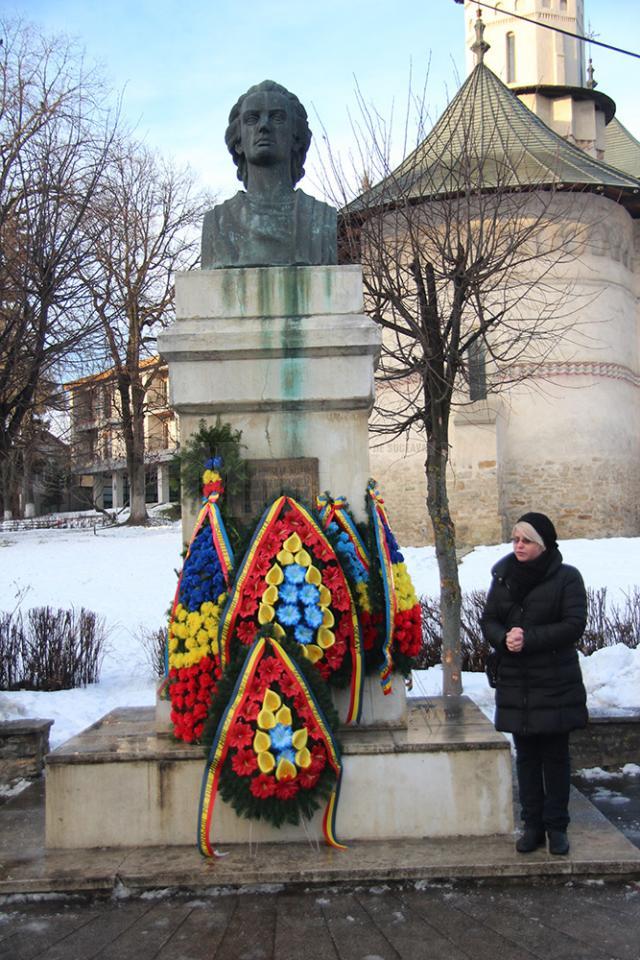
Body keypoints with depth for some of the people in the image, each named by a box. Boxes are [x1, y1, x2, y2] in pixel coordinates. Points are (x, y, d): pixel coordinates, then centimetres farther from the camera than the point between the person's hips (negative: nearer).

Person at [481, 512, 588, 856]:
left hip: (555, 684, -3)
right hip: (515, 683, 4)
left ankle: (557, 827, 16)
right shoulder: (503, 576, 7)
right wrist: (504, 637, -16)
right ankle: (533, 824, 18)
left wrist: (529, 639, -20)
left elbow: (574, 625, -13)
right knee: (526, 755, 10)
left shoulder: (566, 577, -6)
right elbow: (488, 620, 6)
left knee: (555, 755, 5)